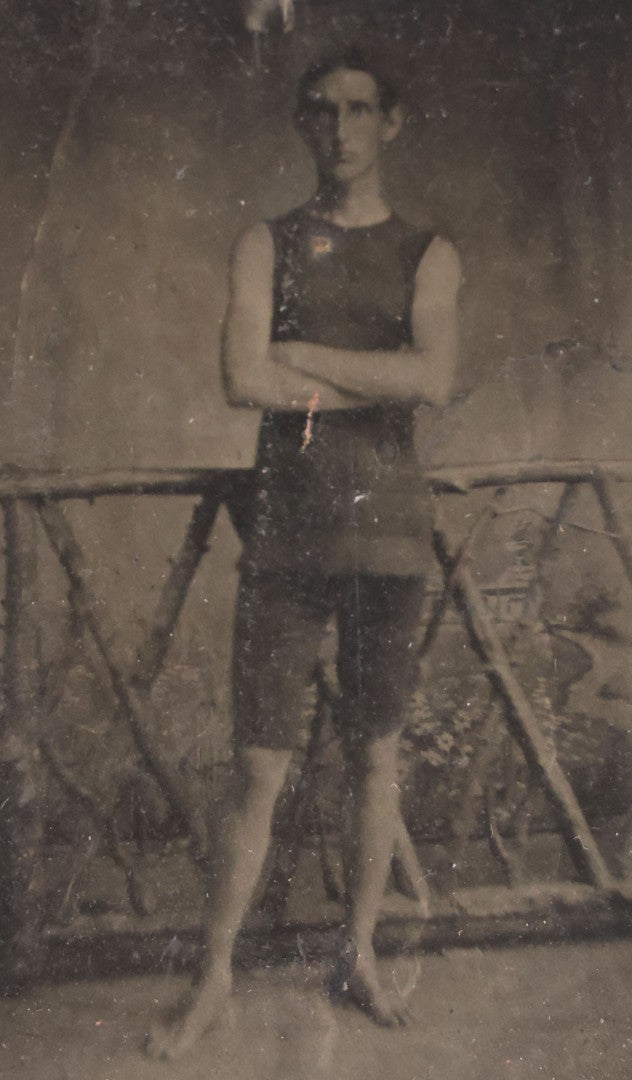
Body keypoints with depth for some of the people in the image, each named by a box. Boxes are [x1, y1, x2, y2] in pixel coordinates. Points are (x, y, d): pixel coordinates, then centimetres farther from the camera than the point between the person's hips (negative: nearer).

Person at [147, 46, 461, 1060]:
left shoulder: (429, 254, 8)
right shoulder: (268, 245, 8)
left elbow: (434, 377, -12)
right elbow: (243, 380, -9)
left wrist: (300, 354, -10)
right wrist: (375, 380, -7)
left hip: (388, 532, 1)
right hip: (287, 532, -1)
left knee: (377, 756, 11)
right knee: (259, 768, 2)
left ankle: (360, 954, 30)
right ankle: (215, 977, 21)